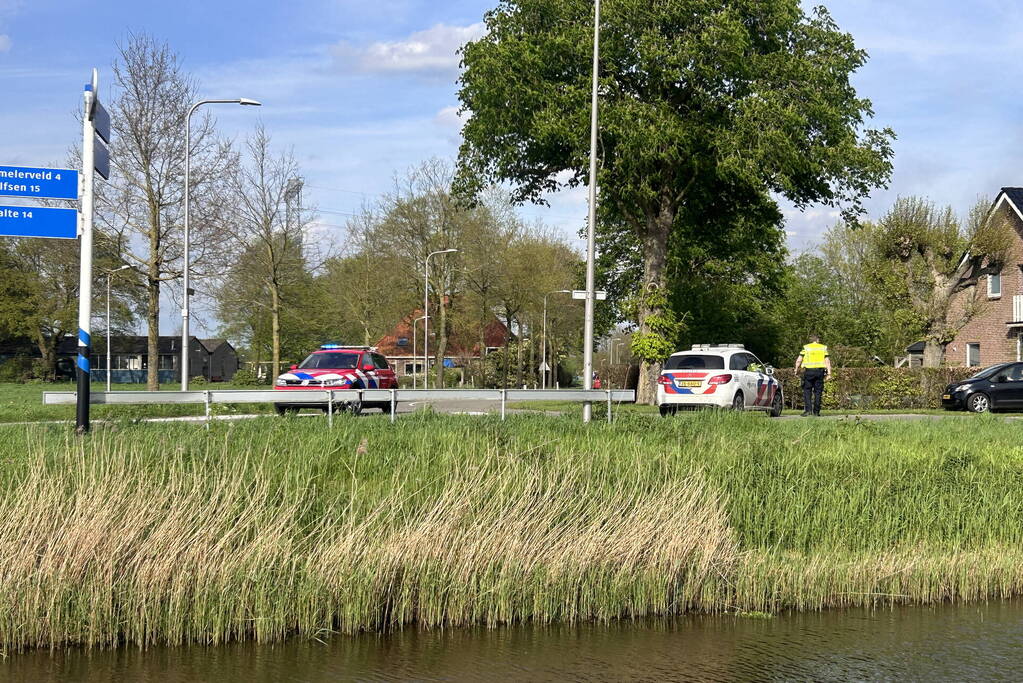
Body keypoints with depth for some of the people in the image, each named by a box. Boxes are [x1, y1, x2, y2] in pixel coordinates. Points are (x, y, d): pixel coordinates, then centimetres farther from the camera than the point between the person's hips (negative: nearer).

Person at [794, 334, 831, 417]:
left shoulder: (806, 348, 7)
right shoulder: (823, 348, 11)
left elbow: (799, 360, 2)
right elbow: (827, 361, 3)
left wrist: (797, 370, 12)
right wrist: (829, 371, 3)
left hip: (808, 371, -1)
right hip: (820, 371, 1)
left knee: (807, 391, 3)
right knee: (818, 392, 6)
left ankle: (807, 409, -11)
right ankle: (816, 412, 5)